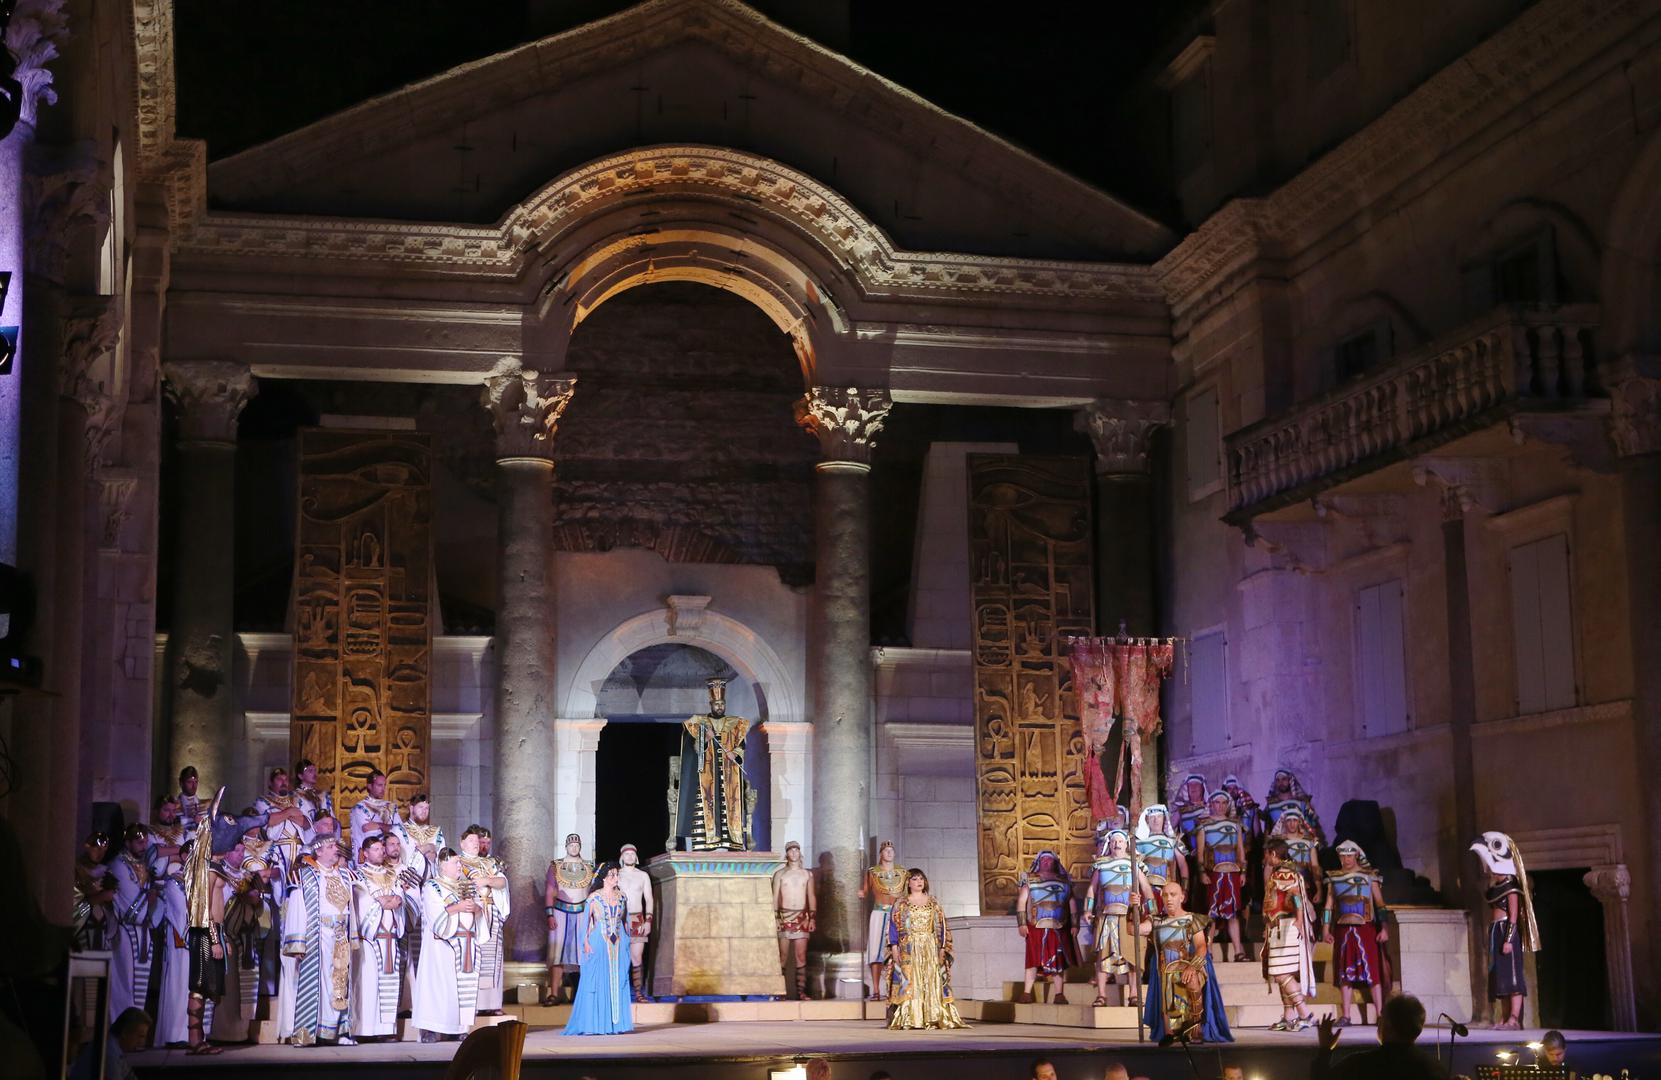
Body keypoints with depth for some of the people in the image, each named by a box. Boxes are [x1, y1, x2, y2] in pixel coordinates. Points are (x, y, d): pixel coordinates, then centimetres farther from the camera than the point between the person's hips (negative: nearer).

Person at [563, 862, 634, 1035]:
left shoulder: (622, 897, 10)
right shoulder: (594, 897, -2)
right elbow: (586, 921, -2)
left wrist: (627, 942, 10)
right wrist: (586, 943, -10)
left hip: (619, 945, 4)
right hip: (599, 943, -4)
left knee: (618, 983, 3)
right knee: (598, 983, -5)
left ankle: (616, 1023, 6)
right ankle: (595, 1024, -1)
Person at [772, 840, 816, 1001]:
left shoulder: (807, 874, 12)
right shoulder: (779, 874, 6)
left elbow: (811, 897, 12)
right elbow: (775, 897, 4)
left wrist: (813, 917, 3)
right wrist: (775, 918, -6)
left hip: (802, 917, 1)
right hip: (784, 916, -1)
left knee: (801, 956, -2)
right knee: (783, 955, -3)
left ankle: (801, 992, -3)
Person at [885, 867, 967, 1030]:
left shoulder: (933, 903, 13)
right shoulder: (901, 905, 7)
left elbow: (942, 926, 11)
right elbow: (893, 926, 2)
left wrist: (942, 948, 2)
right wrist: (894, 947, -9)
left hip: (931, 949, 2)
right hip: (909, 950, -2)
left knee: (932, 982, -3)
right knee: (909, 982, -8)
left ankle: (933, 1018, -3)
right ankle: (908, 1019, -10)